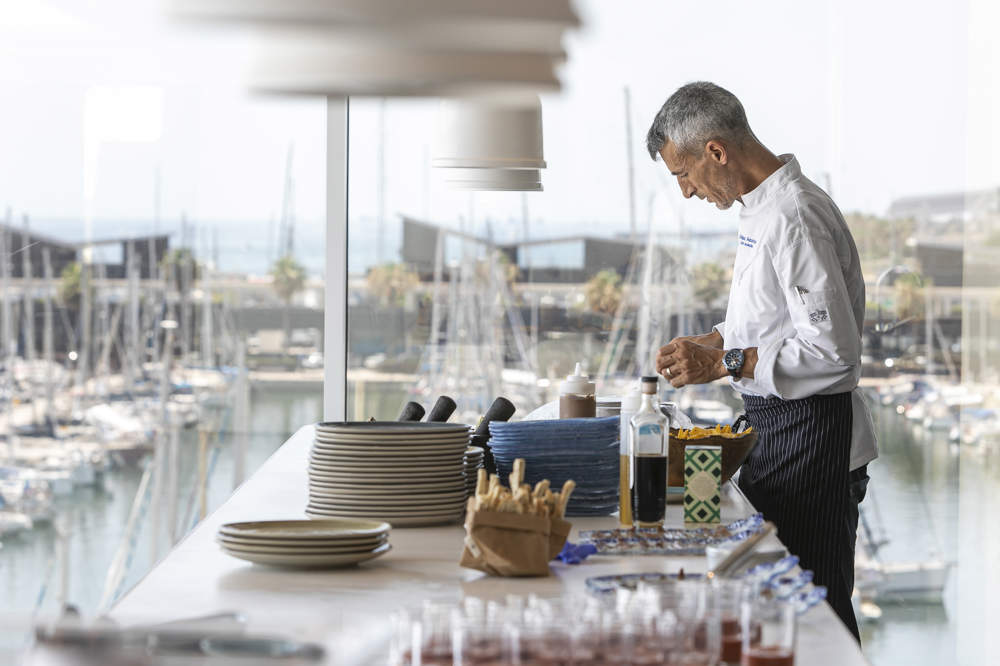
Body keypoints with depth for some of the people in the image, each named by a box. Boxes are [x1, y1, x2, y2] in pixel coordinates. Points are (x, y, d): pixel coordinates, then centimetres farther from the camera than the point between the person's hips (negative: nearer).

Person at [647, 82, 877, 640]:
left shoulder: (795, 218, -21)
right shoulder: (764, 206, 11)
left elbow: (834, 352, -25)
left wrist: (724, 363, -21)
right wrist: (713, 342, 11)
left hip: (808, 433, -10)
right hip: (774, 427, 10)